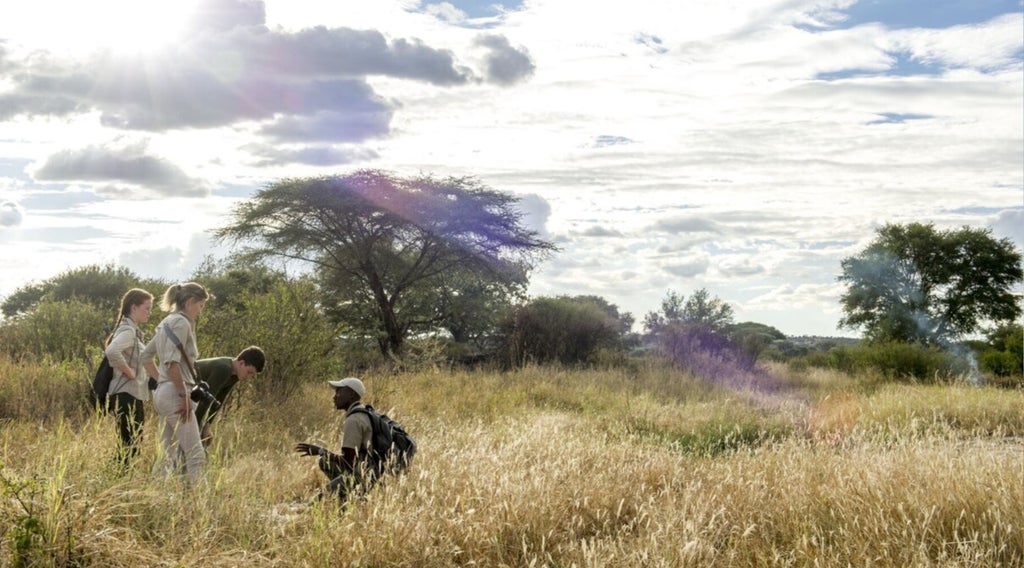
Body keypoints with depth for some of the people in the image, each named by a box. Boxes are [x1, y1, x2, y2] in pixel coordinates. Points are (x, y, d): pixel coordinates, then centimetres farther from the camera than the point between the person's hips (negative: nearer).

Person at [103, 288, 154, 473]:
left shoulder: (133, 331, 16)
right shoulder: (128, 330, -15)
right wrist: (128, 371, -21)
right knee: (130, 445, -8)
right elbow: (111, 351, -33)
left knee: (133, 444, 12)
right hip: (127, 394, -10)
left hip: (133, 395, 10)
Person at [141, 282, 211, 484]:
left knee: (168, 457, 11)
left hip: (162, 393, 10)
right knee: (196, 455, -10)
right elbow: (172, 362, -21)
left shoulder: (167, 323, 18)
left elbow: (146, 357, 26)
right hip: (174, 394, -10)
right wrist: (184, 394, -18)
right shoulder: (181, 323, -10)